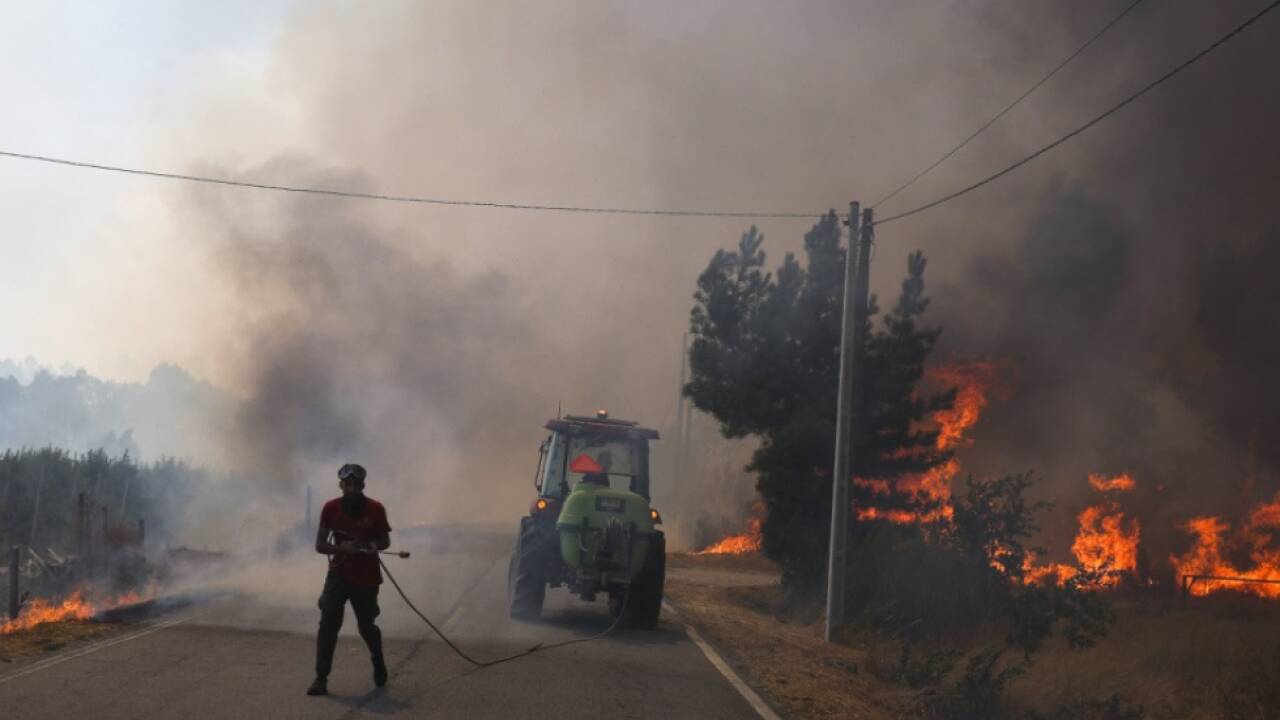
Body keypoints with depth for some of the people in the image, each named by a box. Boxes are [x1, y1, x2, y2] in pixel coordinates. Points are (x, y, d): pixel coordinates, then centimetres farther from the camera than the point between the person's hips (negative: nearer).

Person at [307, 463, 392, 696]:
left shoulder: (375, 509, -9)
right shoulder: (330, 508, -8)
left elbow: (385, 541, 2)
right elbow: (319, 545, -6)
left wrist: (374, 545, -21)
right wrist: (343, 548, -25)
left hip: (366, 577, 0)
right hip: (338, 575, 0)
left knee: (366, 625, 9)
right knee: (328, 623, -14)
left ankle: (378, 661, 40)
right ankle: (321, 679, -14)